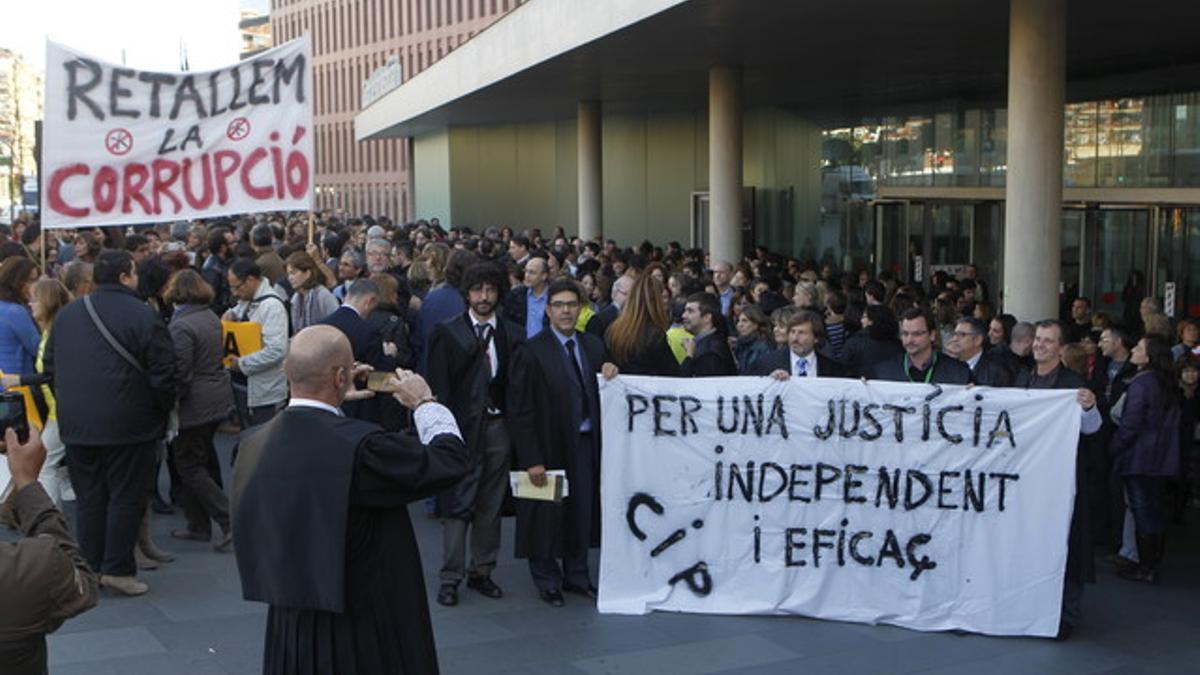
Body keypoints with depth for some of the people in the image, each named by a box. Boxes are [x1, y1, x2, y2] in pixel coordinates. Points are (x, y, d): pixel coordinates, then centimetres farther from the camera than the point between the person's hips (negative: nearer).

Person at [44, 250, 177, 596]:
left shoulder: (66, 315, 8)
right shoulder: (142, 315, -12)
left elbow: (50, 364, 13)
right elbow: (163, 370, -14)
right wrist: (163, 410, 1)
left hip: (77, 424, 6)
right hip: (127, 422, -6)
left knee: (88, 498, 13)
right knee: (126, 496, 3)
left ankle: (90, 567, 18)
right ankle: (118, 569, 5)